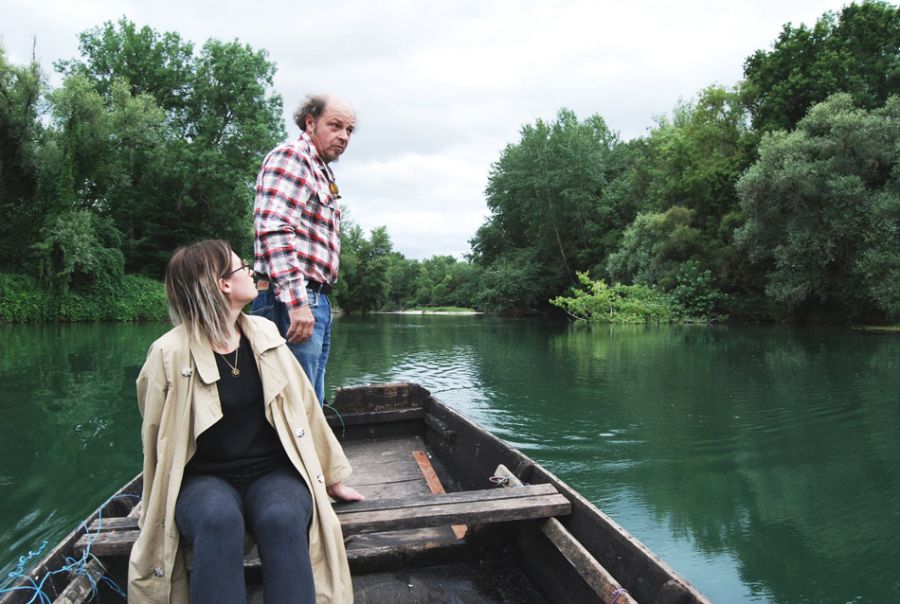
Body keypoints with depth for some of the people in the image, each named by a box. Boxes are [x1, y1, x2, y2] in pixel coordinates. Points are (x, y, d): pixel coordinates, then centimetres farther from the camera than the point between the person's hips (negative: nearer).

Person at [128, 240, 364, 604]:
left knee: (282, 520, -32)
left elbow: (303, 406, 8)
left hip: (274, 471, 2)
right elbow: (157, 437, 0)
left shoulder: (264, 333, 2)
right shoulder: (170, 353, -11)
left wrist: (333, 477, 14)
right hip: (206, 478, -2)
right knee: (219, 522, -36)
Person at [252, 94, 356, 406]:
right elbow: (274, 230, -20)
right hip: (291, 300, -10)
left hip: (315, 300, 10)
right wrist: (296, 302, -25)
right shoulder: (290, 157, -7)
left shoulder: (323, 173, 23)